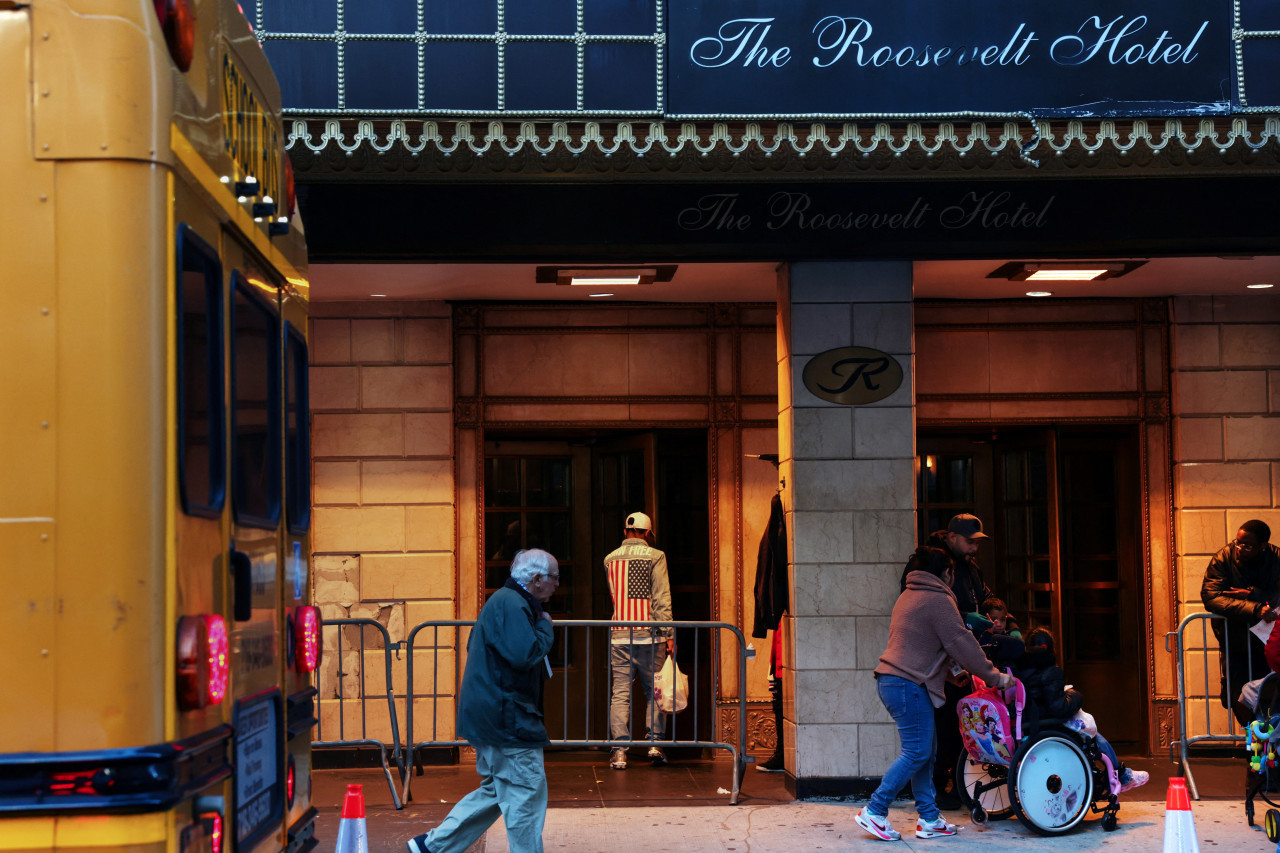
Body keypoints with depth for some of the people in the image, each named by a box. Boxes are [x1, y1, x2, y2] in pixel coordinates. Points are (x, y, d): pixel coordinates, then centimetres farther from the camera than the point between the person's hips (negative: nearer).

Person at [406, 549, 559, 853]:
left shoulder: (503, 601, 18)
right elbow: (524, 653, -30)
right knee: (527, 792, -4)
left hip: (490, 713, 11)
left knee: (496, 790, 17)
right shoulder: (511, 605, -17)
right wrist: (545, 626, -12)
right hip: (506, 719, -11)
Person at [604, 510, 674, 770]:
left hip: (620, 635, 2)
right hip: (650, 634, -2)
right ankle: (655, 744, 5)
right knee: (654, 691, 8)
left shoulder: (610, 559, 10)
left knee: (620, 693, 1)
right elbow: (661, 599, -7)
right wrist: (668, 634, -6)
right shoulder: (655, 556, -1)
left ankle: (619, 750, -4)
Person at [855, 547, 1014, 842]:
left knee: (925, 751, 12)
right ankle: (874, 812, -7)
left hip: (890, 681, 10)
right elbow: (961, 643, -11)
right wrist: (994, 676, -3)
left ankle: (929, 820, 13)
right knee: (916, 752, -7)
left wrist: (954, 670, 31)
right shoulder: (938, 600, -9)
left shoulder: (909, 596, 21)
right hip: (909, 685, -10)